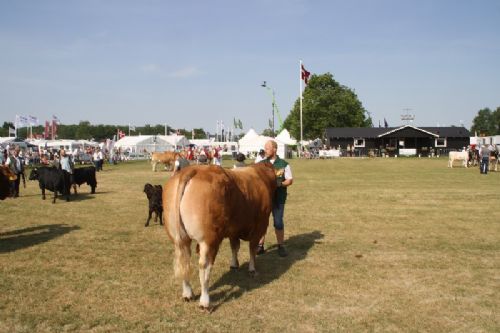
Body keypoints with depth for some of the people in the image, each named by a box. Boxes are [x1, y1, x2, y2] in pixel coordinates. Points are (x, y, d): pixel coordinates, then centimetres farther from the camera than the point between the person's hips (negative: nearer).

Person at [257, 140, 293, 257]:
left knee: (278, 222, 1)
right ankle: (260, 245, 18)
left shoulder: (284, 164, -1)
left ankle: (281, 246, 17)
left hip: (278, 198, -2)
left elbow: (290, 180, 1)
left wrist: (281, 184, -18)